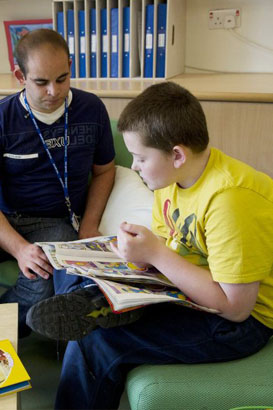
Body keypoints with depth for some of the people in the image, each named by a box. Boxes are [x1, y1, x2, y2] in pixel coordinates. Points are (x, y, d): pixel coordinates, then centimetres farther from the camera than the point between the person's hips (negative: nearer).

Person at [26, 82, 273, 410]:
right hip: (185, 287, 8)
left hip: (244, 320, -8)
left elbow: (236, 306, -27)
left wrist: (156, 254, -26)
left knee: (95, 341, -18)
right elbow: (167, 244, 8)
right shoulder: (173, 175, -4)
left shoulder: (231, 200, -29)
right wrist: (139, 252, -14)